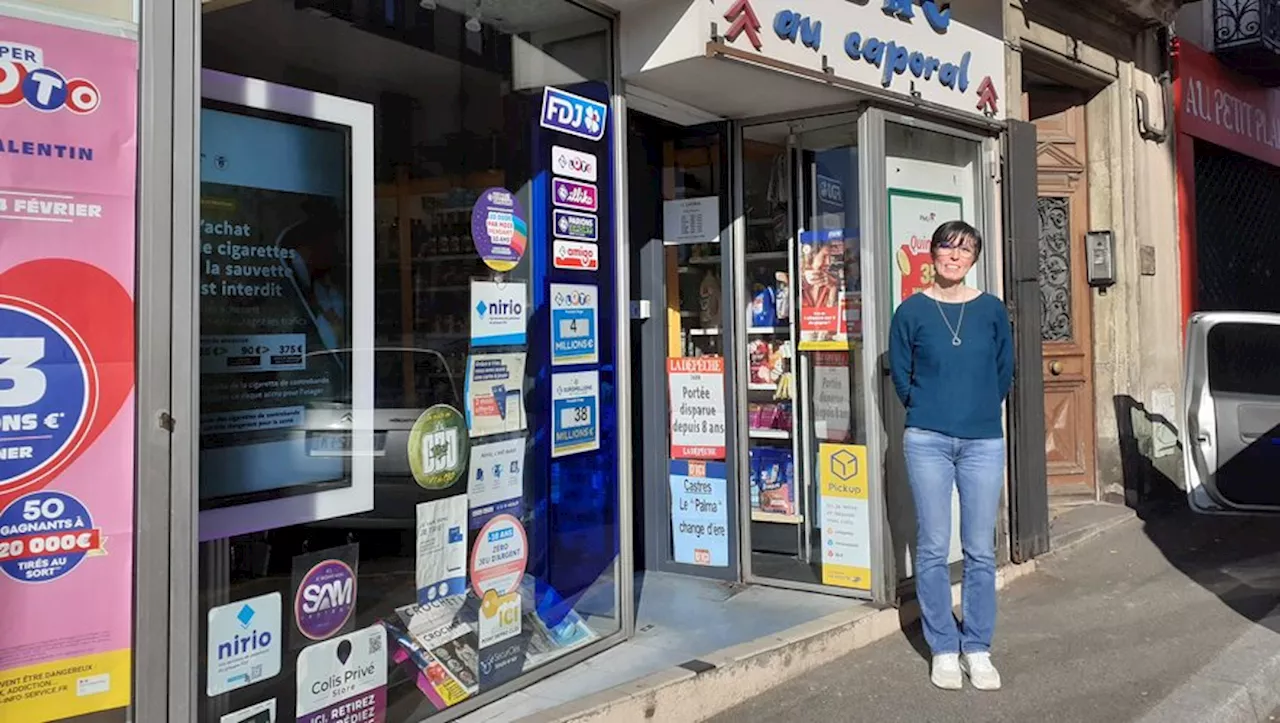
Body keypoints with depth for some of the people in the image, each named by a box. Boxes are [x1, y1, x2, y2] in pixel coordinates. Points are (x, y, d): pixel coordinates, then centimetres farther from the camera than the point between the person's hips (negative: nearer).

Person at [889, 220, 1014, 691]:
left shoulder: (991, 310, 6)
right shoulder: (912, 311, 1)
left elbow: (1005, 371, 14)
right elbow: (900, 374, 8)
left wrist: (982, 410, 13)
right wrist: (925, 409, 10)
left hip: (984, 440, 2)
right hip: (928, 440, -1)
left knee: (980, 551, 6)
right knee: (933, 549, 3)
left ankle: (977, 649, 18)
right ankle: (943, 649, 15)